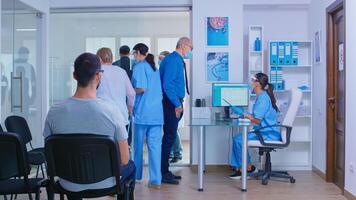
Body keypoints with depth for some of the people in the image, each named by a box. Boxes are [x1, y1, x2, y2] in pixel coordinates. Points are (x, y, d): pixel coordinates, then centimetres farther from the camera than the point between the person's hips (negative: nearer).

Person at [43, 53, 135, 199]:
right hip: (104, 183, -2)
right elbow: (123, 160, -15)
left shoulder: (54, 112, -16)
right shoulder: (110, 111, -23)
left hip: (70, 185, 2)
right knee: (130, 166, 31)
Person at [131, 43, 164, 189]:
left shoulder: (139, 66, -7)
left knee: (138, 145, 11)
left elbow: (141, 88, -16)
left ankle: (136, 175, 26)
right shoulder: (154, 67, 16)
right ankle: (155, 180, -1)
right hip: (157, 113, 6)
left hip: (143, 112, -5)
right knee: (155, 145, 2)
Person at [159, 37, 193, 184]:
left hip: (174, 104, 10)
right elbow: (167, 85, -21)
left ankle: (165, 171, 23)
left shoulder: (177, 60, 15)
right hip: (171, 104, -10)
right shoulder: (173, 60, -14)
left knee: (170, 137, 13)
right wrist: (177, 104, -18)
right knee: (169, 137, -5)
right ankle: (164, 174, 4)